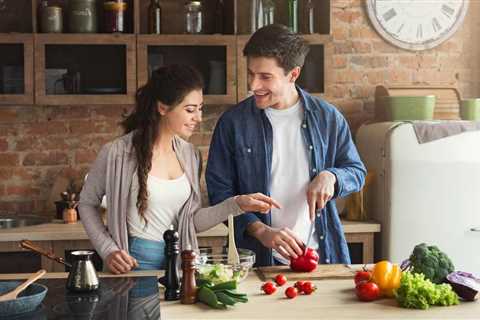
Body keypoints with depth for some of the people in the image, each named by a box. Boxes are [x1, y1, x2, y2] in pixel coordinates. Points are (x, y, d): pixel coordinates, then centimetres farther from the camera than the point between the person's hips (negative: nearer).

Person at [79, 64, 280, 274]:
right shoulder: (118, 154, -11)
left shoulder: (190, 156, 4)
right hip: (135, 263, -4)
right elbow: (87, 203, 1)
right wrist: (107, 250, -7)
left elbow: (192, 221, 7)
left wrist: (237, 204, -3)